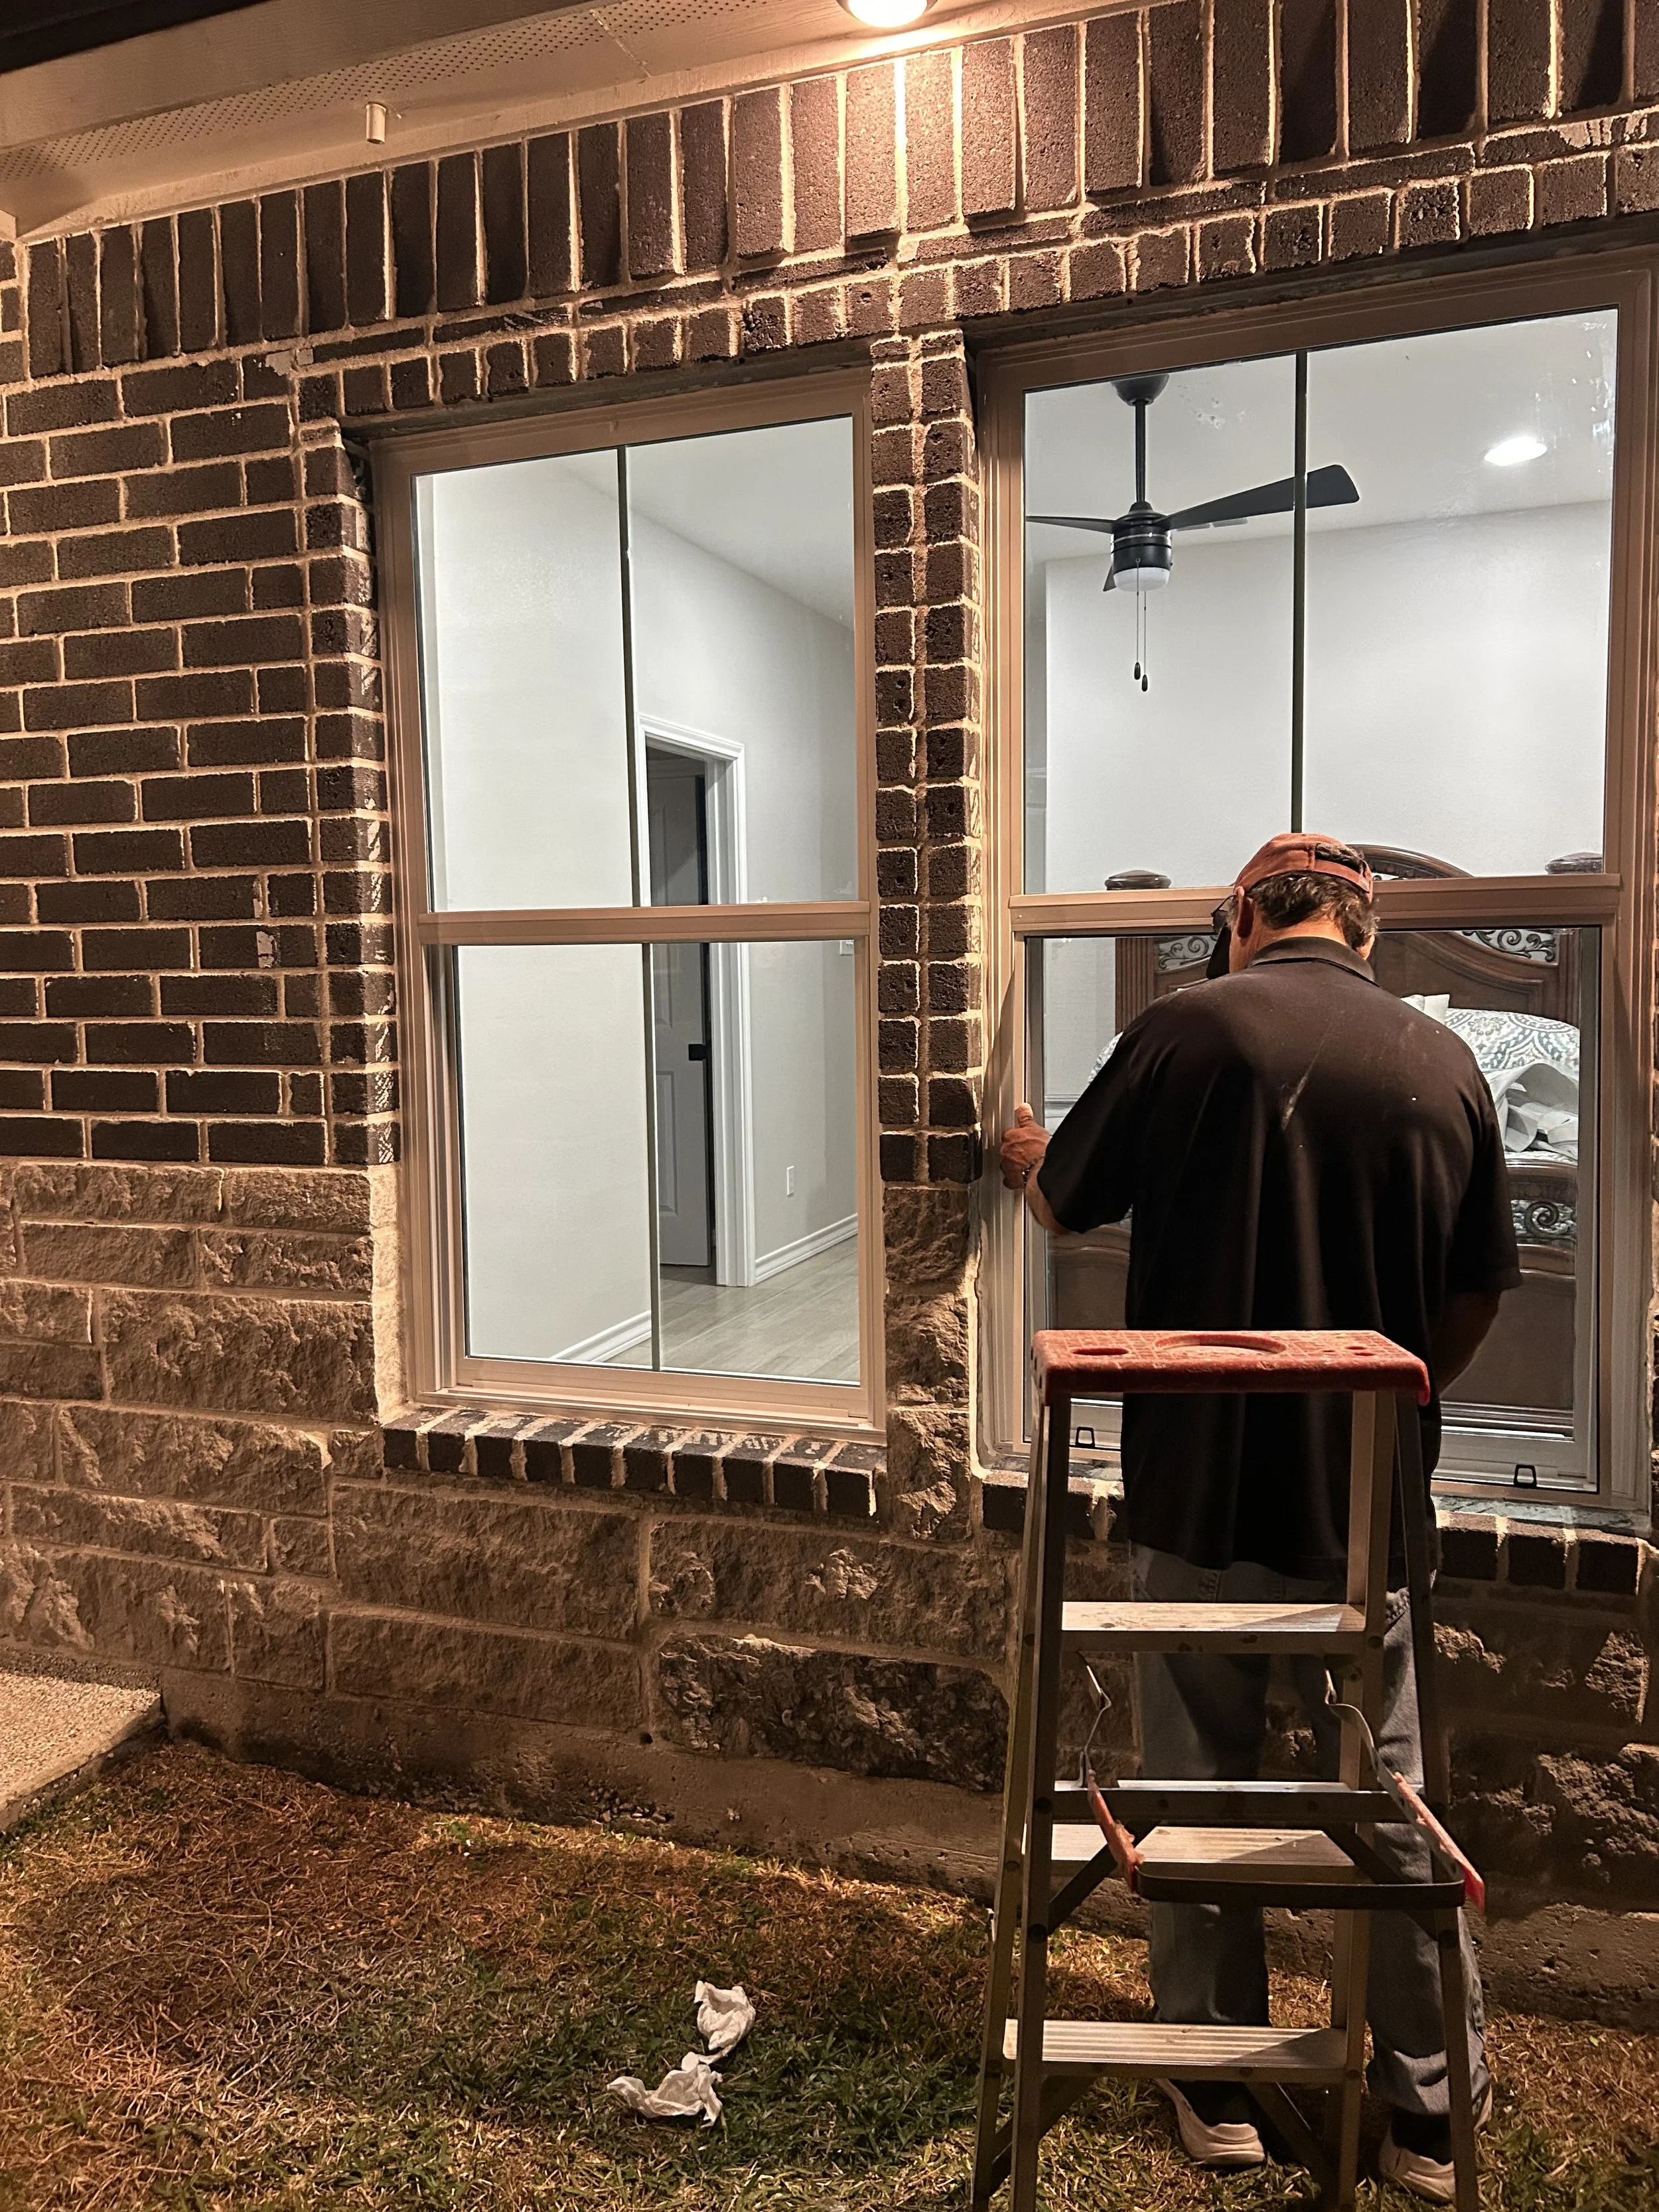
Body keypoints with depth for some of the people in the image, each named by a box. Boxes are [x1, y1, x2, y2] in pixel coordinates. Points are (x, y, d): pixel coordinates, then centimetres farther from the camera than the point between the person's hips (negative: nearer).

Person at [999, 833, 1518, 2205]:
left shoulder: (1188, 1031, -10)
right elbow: (1473, 1304, 5)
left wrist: (1029, 1159, 25)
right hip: (1366, 1507, 3)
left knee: (1201, 1784, 14)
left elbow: (1066, 1207, 2)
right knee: (1388, 1799, 17)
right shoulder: (1446, 1065, -1)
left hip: (1202, 1490, -2)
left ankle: (1218, 2087, 30)